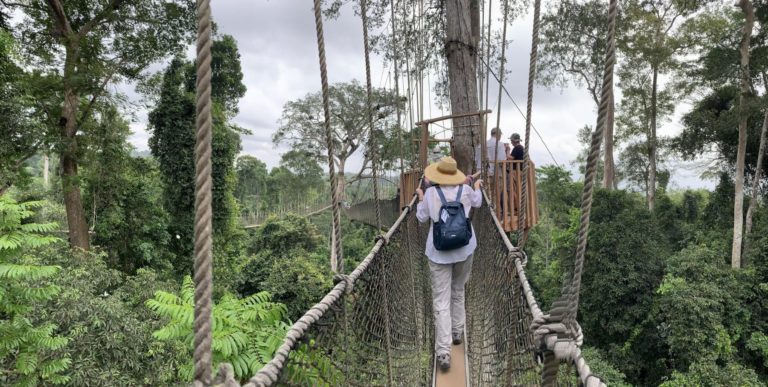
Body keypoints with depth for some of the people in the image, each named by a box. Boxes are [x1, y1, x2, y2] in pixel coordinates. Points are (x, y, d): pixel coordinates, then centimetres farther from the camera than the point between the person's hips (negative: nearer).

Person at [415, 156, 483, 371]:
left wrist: (420, 198, 22)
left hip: (439, 251, -3)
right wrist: (477, 187, 43)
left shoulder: (431, 193, -7)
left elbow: (421, 218, 6)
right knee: (458, 291, 24)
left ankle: (443, 351, -7)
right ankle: (457, 331, 36)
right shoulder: (466, 190, 0)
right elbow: (478, 202, 23)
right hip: (464, 248, 3)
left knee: (441, 300, -2)